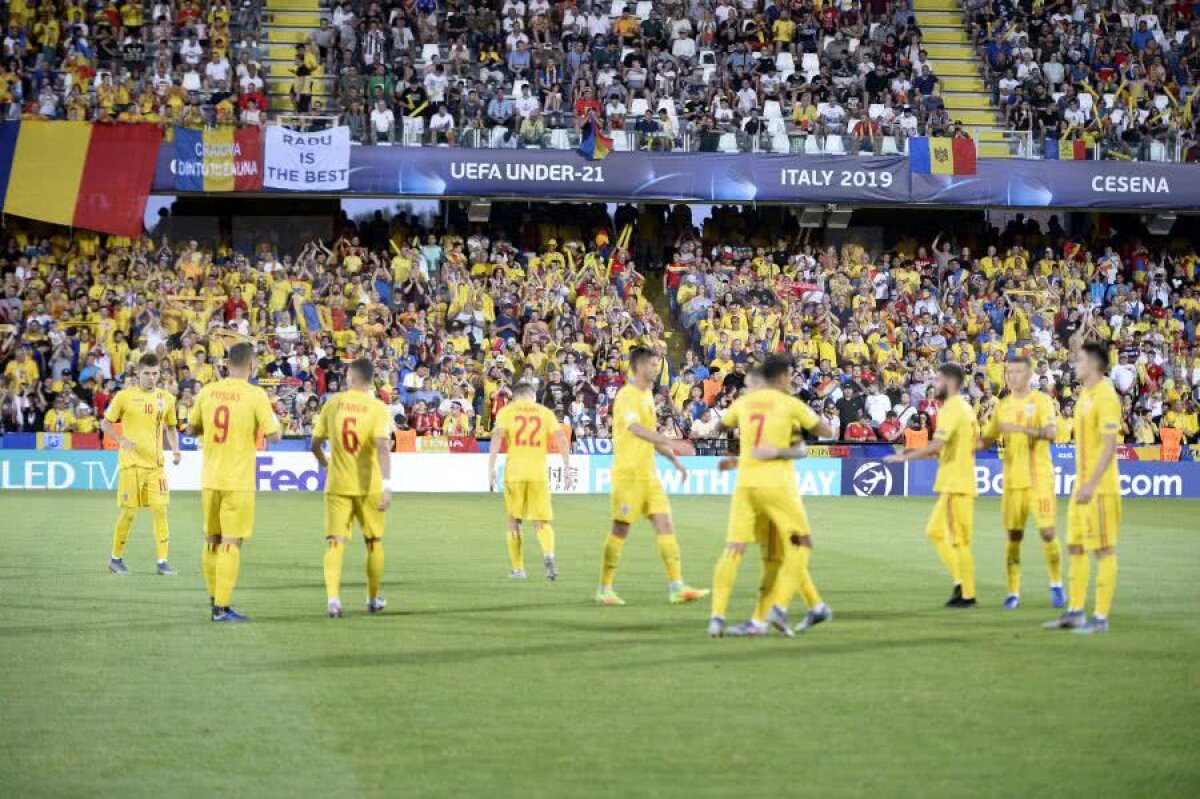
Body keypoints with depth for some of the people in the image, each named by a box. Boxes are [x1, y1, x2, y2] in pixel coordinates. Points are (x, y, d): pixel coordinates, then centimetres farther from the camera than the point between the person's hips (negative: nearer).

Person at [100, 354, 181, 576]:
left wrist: (175, 449, 3)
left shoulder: (166, 398, 8)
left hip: (156, 464, 3)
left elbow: (171, 427, 20)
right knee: (129, 512, -1)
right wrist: (122, 440, -14)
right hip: (131, 463, -3)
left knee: (160, 510, -4)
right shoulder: (125, 396, -3)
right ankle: (116, 559, 14)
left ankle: (162, 561, -1)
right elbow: (105, 424, 3)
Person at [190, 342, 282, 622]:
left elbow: (191, 428, 14)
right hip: (238, 482, -5)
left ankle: (216, 602, 24)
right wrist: (275, 423, 10)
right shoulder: (255, 395, -12)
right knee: (231, 544, -2)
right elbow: (273, 435, -11)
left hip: (209, 480, 5)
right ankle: (222, 608, -3)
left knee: (211, 541, 15)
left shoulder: (208, 391, 2)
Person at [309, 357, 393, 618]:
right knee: (373, 541, 16)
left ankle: (333, 597, -23)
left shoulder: (333, 403, -1)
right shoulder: (377, 408, -8)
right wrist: (387, 484, -25)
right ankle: (373, 599, 27)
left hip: (337, 484, 1)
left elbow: (315, 444, 5)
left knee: (335, 542, -3)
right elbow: (383, 447, -22)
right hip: (369, 485, -1)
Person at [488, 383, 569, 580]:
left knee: (514, 522, 14)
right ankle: (548, 555, -25)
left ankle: (518, 569, 16)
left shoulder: (507, 411, 7)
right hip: (539, 472, 1)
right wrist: (567, 468, 3)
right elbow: (560, 437, 1)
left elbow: (497, 437, -8)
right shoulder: (545, 412, 11)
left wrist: (491, 469, -11)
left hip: (514, 472, -1)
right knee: (542, 522, 4)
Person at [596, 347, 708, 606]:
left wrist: (674, 459, 17)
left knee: (665, 525, 0)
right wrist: (671, 443, -39)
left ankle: (677, 587, -3)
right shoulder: (627, 396, -13)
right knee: (620, 529, -2)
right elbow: (637, 429, -29)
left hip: (648, 473, 8)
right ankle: (605, 589, 9)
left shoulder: (648, 395, 16)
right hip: (628, 474, -8)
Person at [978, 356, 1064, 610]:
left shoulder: (1041, 400, -3)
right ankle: (1013, 592, 8)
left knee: (1047, 532, -7)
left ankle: (1056, 585, 11)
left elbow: (1051, 432, -19)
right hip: (1012, 480, 4)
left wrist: (1023, 428, -32)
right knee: (1013, 536, 2)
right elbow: (987, 439, 17)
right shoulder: (1003, 405, 12)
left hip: (1039, 478, -4)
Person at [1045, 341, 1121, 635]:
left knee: (1103, 549, -4)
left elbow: (1110, 445, -20)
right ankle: (1075, 611, 19)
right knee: (1075, 547, 12)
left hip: (1100, 487, -9)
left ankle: (1101, 617, -1)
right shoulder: (1085, 394, 14)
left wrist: (1092, 484, -24)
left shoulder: (1106, 396, -15)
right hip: (1082, 485, 9)